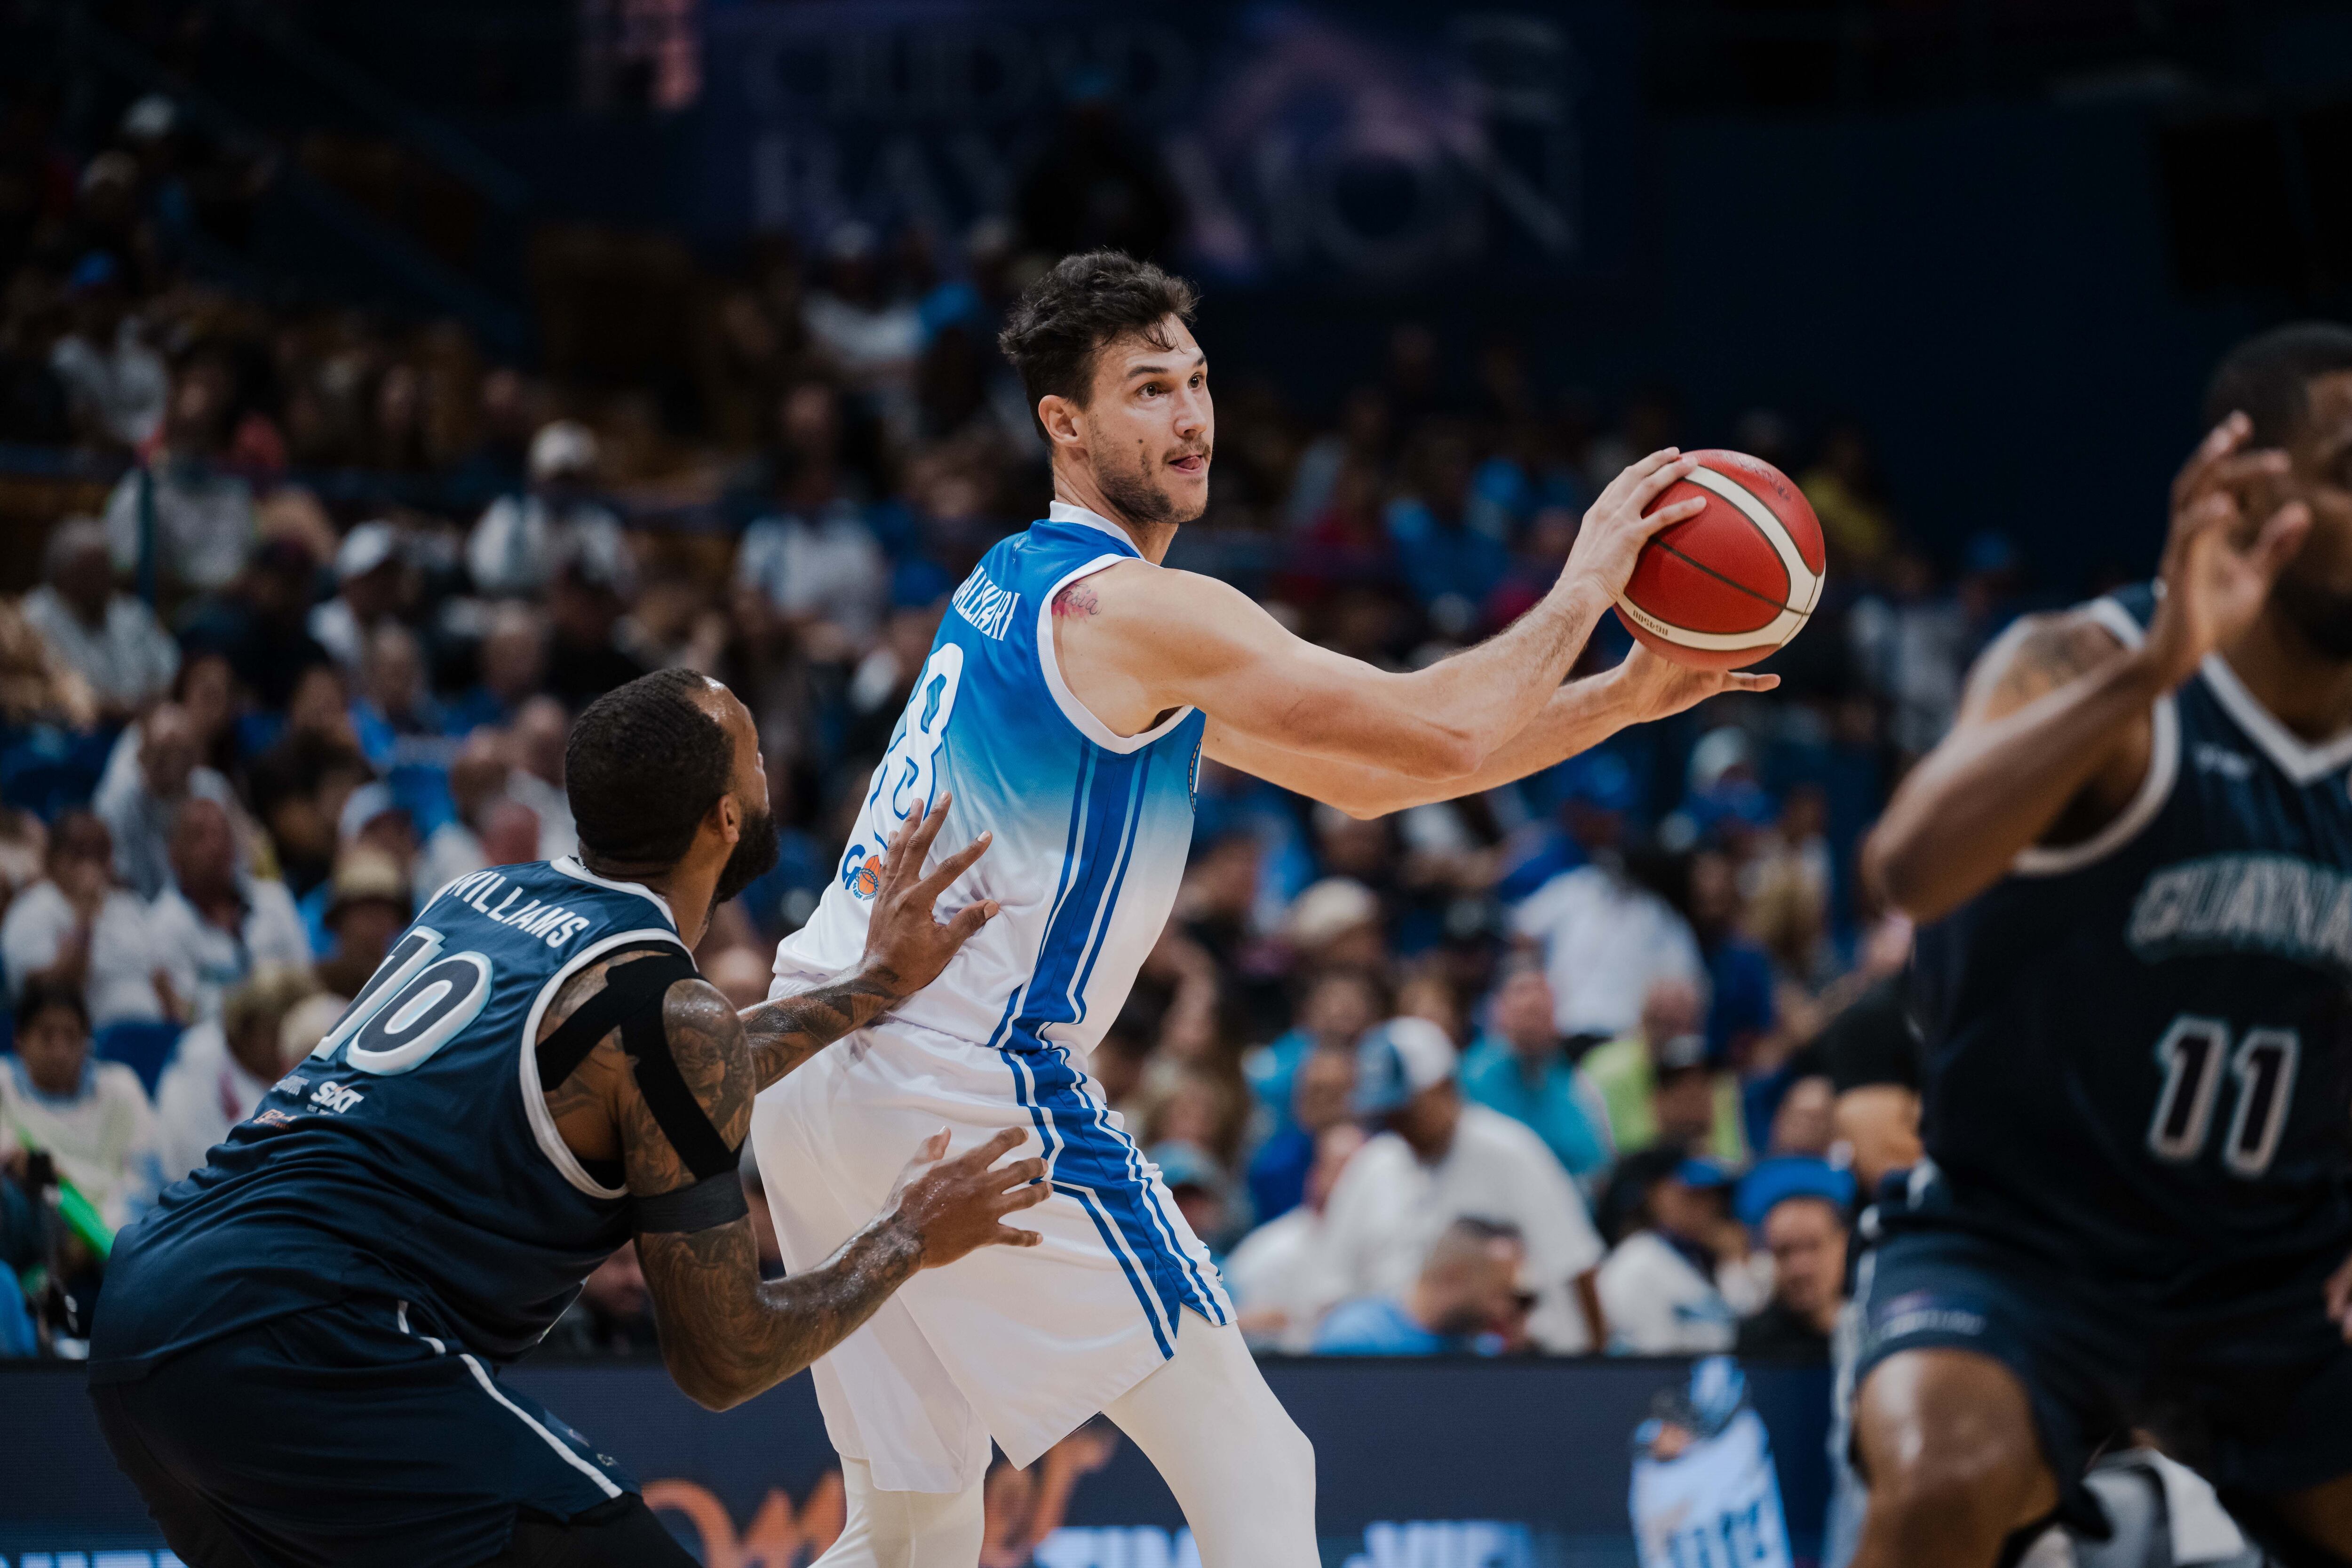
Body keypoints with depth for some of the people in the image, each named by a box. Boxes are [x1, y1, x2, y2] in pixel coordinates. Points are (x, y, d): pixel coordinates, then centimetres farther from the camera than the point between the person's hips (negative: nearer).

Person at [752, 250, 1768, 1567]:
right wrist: (1584, 586, 0)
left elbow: (1358, 777, 23)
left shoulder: (1020, 588, 20)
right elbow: (1445, 738, -14)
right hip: (964, 1082, -9)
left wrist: (1623, 698, 18)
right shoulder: (1134, 607, -10)